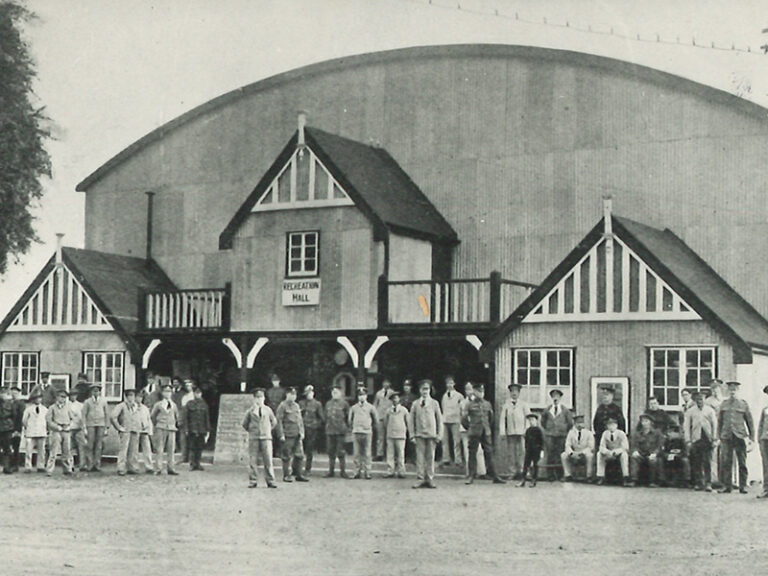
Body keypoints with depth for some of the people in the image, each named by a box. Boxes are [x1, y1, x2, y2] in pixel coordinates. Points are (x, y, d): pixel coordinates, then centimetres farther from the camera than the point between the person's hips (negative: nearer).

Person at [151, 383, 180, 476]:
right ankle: (158, 469, -3)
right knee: (159, 450, -5)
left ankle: (171, 469, 3)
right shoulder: (158, 404, 3)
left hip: (171, 429, 3)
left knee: (171, 450, 0)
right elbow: (152, 416, 12)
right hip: (161, 429, -3)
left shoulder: (174, 405, 12)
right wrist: (156, 425, 12)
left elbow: (176, 416, 25)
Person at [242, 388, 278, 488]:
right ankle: (253, 481, 4)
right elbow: (244, 424, 14)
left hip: (266, 438, 1)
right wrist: (251, 431, 8)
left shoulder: (268, 410, 10)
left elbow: (274, 422, 22)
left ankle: (270, 481, 1)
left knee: (268, 460, -3)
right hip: (253, 438, -1)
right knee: (253, 460, -2)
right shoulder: (250, 411, 5)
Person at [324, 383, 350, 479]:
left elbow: (348, 417, 3)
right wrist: (327, 426, 11)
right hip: (330, 431, 4)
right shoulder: (328, 404, 13)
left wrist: (345, 427, -1)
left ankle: (342, 471, 5)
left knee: (341, 453, -3)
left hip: (340, 431, -4)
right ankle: (331, 471, 15)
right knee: (331, 452, 8)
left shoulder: (344, 404, 0)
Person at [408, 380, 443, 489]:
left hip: (431, 435, 0)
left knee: (431, 457, 0)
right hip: (419, 435, 0)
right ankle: (420, 479, -1)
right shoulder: (415, 404, 7)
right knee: (420, 457, -4)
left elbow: (440, 419, 8)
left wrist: (439, 435, 3)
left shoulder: (434, 403, 6)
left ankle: (430, 479, 5)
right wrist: (412, 435, 1)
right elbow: (410, 420, 8)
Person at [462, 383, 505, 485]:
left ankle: (494, 476, 7)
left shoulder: (487, 404, 8)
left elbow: (491, 417, 23)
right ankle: (471, 476, 7)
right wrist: (469, 428, 9)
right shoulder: (470, 405, -3)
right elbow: (464, 420, 2)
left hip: (486, 433, 3)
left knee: (489, 453, 4)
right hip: (474, 433, -3)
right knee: (472, 454, 0)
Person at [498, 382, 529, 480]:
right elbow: (502, 418, 6)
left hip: (521, 432, -1)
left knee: (522, 452, -10)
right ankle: (512, 473, 5)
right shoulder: (506, 404, 11)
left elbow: (528, 417, 8)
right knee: (511, 453, 0)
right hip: (510, 432, 1)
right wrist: (502, 432, -3)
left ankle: (521, 471, -7)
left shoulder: (523, 404, 12)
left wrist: (526, 431, -3)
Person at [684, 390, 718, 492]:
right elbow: (686, 426, 7)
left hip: (707, 439, -1)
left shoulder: (709, 410, 8)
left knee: (707, 463, -7)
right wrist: (688, 441, 1)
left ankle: (708, 484, -7)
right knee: (696, 463, 0)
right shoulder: (690, 411, 8)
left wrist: (714, 439, 3)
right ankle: (698, 483, 7)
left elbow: (714, 425, 9)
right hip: (696, 439, 1)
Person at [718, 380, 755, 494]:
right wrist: (719, 437, 8)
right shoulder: (724, 404, 10)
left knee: (742, 462, 0)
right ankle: (726, 486, 3)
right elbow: (719, 421, 13)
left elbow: (750, 421, 8)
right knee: (726, 462, -2)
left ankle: (743, 486, 7)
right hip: (726, 437, 1)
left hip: (740, 436, -1)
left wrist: (751, 438, 4)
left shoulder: (743, 404, 6)